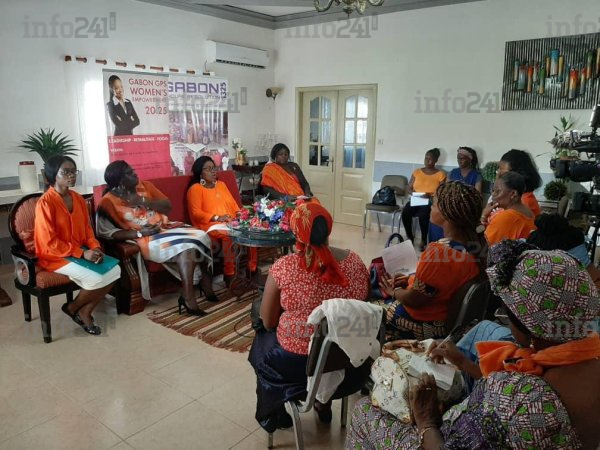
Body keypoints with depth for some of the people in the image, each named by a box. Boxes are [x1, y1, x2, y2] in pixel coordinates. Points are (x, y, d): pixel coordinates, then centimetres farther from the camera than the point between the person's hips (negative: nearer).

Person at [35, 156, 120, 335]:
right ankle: (73, 308, 6)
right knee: (96, 279, -26)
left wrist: (95, 248, -7)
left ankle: (86, 311, 1)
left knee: (114, 270, -15)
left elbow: (87, 229, 12)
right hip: (55, 256, -7)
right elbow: (50, 243, -19)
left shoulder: (78, 198, 6)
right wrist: (82, 253, -22)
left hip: (81, 252, 7)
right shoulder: (45, 203, -17)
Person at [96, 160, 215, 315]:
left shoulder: (145, 186, 10)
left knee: (200, 236, -18)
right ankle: (188, 298, -27)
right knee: (187, 244, -29)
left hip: (163, 230, 6)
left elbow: (167, 205, 3)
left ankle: (205, 284, -9)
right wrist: (139, 233, -19)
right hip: (144, 240, -6)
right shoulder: (108, 201, -5)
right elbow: (107, 232, -14)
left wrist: (142, 201, -11)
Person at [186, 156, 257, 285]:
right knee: (230, 236, -37)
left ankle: (252, 269, -19)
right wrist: (216, 218, -15)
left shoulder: (221, 184, 25)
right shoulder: (195, 189, 4)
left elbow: (233, 204, 23)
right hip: (212, 226, -6)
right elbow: (196, 213, -5)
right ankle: (230, 275, -29)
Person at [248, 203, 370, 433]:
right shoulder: (355, 261, -10)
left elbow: (268, 322, -6)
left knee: (263, 339, 30)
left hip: (298, 363, -3)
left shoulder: (283, 267, -19)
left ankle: (271, 415, 45)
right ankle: (323, 403, 49)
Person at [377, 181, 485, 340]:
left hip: (425, 326, -8)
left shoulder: (439, 251, -35)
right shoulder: (477, 241, -9)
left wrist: (394, 292, -3)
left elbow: (414, 300, -23)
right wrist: (409, 278, 8)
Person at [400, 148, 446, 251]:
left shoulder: (441, 174, 4)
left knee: (423, 215, -36)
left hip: (431, 202, -3)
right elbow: (409, 188, 13)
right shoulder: (417, 172, 14)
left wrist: (431, 195, -20)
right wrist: (413, 193, -10)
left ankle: (424, 240, -13)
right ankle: (410, 237, -5)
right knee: (405, 213, -28)